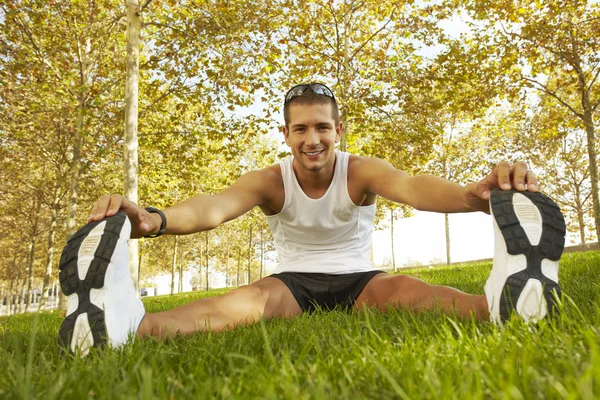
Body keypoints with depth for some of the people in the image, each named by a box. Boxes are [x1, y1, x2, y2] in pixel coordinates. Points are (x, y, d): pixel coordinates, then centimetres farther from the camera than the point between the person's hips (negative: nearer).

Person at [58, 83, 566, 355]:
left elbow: (410, 185, -33)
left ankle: (500, 301, -62)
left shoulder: (360, 171, -11)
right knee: (245, 302, -33)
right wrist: (152, 219, -54)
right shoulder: (270, 181, -9)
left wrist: (475, 194, -57)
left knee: (403, 290, -33)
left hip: (356, 279, 1)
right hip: (294, 282, 0)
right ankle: (127, 322, -59)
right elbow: (215, 205, -31)